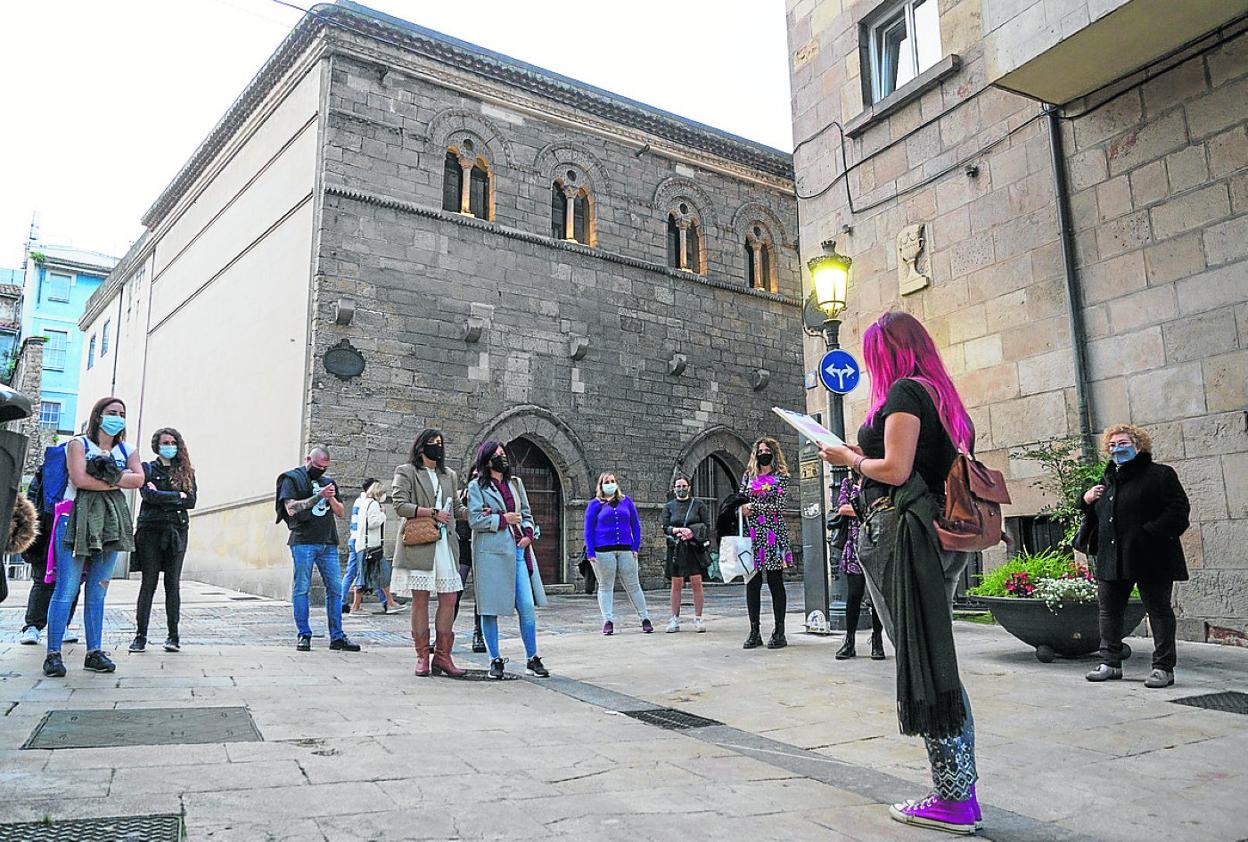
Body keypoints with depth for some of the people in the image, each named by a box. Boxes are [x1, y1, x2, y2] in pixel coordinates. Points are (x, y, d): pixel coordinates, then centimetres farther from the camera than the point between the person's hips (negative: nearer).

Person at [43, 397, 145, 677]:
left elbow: (139, 478, 2)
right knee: (66, 590, -7)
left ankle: (94, 652, 8)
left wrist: (111, 475, -11)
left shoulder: (126, 450, 18)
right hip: (76, 519, -4)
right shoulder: (79, 444, 6)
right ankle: (53, 654, -3)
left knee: (97, 592, 5)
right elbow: (79, 478, -10)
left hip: (111, 523, 4)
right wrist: (119, 481, -5)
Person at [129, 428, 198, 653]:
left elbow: (192, 501, 0)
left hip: (177, 531, 1)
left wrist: (161, 497, -4)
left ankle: (173, 635, 5)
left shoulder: (186, 471, 14)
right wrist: (178, 496, -4)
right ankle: (140, 635, 3)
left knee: (173, 583, 2)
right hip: (151, 529, -1)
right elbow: (148, 495, -9)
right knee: (148, 582, -2)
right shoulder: (147, 468, 9)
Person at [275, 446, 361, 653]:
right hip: (303, 542, -5)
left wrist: (331, 499, -1)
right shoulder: (292, 479, 5)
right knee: (301, 589, -2)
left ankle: (337, 637, 6)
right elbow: (291, 508, -9)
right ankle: (303, 635, 6)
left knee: (335, 588, 2)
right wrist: (319, 496, -13)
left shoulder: (328, 482, 21)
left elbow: (341, 513, 19)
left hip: (328, 543, 5)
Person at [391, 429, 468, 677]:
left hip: (445, 545, 5)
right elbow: (400, 505, -7)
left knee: (449, 599, 0)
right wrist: (432, 513, -14)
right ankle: (422, 657, 8)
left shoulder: (449, 475, 20)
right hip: (419, 544, -5)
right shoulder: (406, 472, 4)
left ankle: (442, 656, 7)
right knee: (420, 600, -1)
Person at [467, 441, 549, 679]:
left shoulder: (516, 483, 17)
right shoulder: (476, 486, 1)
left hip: (518, 550, 4)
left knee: (528, 606, -1)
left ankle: (532, 659, 9)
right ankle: (495, 661, 14)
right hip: (491, 552, -4)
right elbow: (474, 519, -8)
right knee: (490, 608, 2)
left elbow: (527, 513, 20)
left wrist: (528, 534, 3)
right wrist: (503, 519, -9)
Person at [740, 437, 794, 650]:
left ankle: (779, 632, 5)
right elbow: (741, 503, 15)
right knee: (752, 583, 2)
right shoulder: (749, 476, 16)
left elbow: (779, 506, -6)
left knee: (775, 583, -1)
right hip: (751, 535, 3)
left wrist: (752, 508, -8)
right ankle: (754, 632, 8)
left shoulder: (781, 477, 5)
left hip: (773, 533, -3)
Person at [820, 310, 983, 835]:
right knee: (937, 660, 11)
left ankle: (952, 800, 3)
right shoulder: (943, 397, 19)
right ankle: (963, 791, 17)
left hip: (901, 531, -9)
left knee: (921, 663, -4)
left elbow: (895, 470, -17)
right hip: (940, 532, 9)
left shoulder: (904, 391, -8)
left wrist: (851, 459, 0)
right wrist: (864, 456, 18)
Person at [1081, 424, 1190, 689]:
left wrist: (1151, 533, -20)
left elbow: (1179, 509, -11)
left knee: (1159, 610, 3)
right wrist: (1087, 501, 5)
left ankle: (1163, 668, 10)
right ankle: (1110, 663, 16)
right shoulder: (1107, 480, 18)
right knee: (1109, 609, 8)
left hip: (1149, 558, -6)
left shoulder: (1160, 474, -1)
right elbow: (1095, 517, 26)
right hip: (1112, 558, 6)